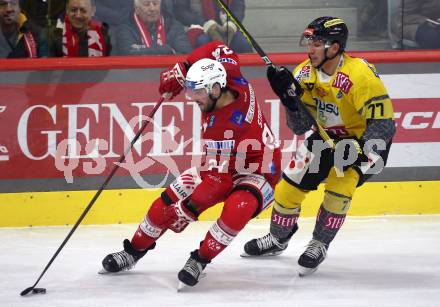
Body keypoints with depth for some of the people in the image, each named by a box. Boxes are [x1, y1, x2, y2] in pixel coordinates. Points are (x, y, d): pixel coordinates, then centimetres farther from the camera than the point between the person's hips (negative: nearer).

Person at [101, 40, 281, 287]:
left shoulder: (220, 126, -36)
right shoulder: (235, 82, -18)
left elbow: (218, 179, -32)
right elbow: (215, 50, 2)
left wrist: (189, 209, -26)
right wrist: (180, 72, -2)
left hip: (258, 172, -8)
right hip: (222, 164, 8)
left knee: (237, 209, -39)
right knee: (168, 201, -1)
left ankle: (201, 259, -21)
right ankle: (134, 251, 16)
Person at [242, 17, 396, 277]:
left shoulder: (360, 75, -30)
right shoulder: (305, 74, -11)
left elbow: (383, 123, -30)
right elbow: (300, 127, -9)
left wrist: (358, 152, -42)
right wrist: (290, 96, -27)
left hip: (364, 140, -6)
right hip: (327, 137, 6)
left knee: (339, 186, -24)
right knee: (290, 184, 3)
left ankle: (319, 245, -2)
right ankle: (278, 239, 29)